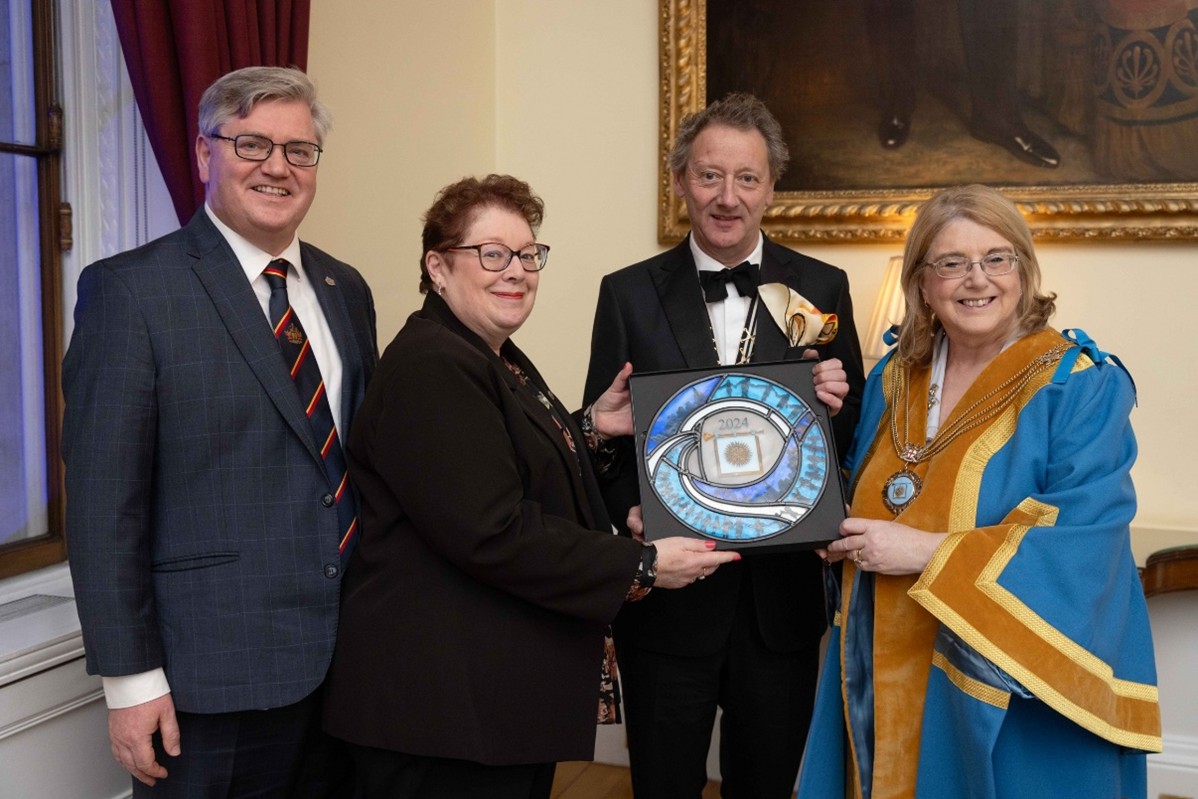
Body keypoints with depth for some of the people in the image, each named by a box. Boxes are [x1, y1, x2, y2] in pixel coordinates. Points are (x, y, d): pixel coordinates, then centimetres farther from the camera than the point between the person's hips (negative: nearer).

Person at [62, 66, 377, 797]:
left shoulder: (345, 290, 9)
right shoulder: (132, 290, -10)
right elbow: (103, 499, -11)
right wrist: (131, 677, -12)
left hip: (353, 657, 6)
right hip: (218, 673, -6)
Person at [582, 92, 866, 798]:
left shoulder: (823, 288, 2)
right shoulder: (628, 293, 0)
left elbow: (853, 436, 5)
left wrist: (837, 403, -16)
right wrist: (632, 510, -17)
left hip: (781, 598, 1)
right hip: (669, 590, -1)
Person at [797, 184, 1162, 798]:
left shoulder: (1084, 387, -11)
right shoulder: (893, 380, 7)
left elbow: (1081, 543, -21)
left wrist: (928, 553, -23)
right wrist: (837, 531, -5)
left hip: (1015, 691, -5)